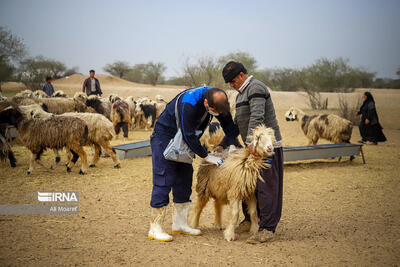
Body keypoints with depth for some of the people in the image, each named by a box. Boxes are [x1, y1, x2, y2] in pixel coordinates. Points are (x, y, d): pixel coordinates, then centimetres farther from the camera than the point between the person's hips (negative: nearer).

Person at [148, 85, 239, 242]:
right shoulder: (188, 104, -34)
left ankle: (180, 224, 17)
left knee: (184, 180, 8)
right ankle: (155, 229, -7)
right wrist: (206, 156, -21)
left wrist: (232, 145, -9)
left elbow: (228, 123, 2)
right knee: (163, 182, -10)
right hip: (164, 137, -8)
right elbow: (189, 136, -29)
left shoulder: (217, 100, -12)